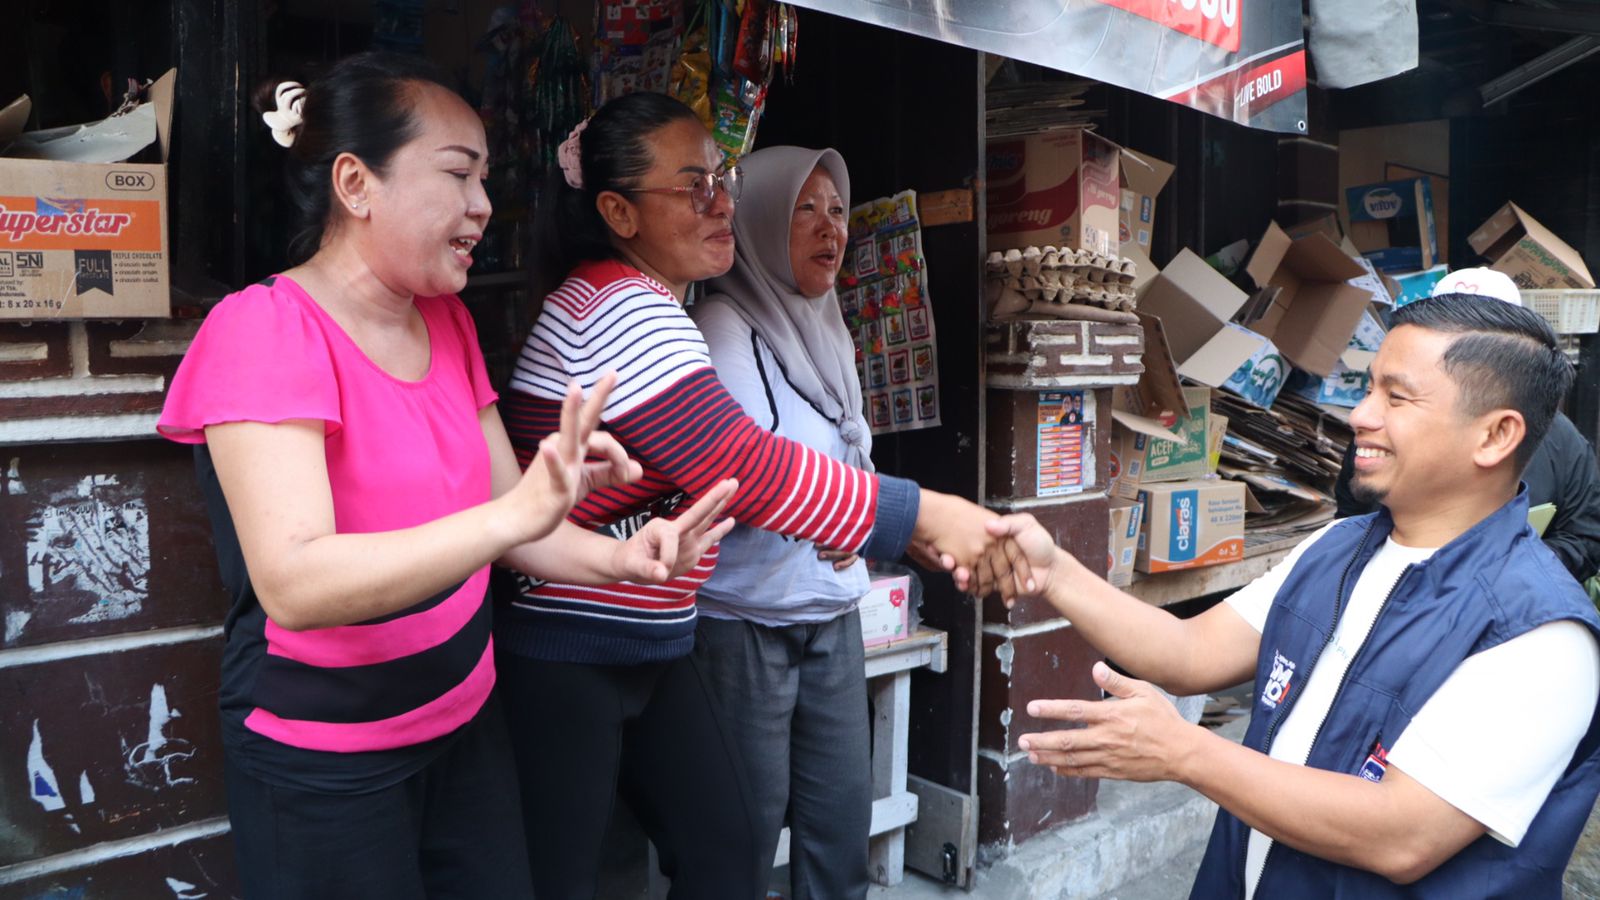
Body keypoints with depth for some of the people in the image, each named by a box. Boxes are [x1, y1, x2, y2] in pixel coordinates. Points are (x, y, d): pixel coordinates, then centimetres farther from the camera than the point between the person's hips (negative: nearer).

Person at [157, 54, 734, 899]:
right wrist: (513, 512, -42)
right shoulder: (266, 328, -19)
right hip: (323, 760, -6)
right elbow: (293, 584, -31)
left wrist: (614, 556, -16)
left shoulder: (447, 323, 4)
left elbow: (507, 517, 4)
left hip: (466, 719, 7)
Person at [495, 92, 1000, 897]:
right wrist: (925, 516, -22)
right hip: (563, 655, -9)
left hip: (649, 647, 9)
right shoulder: (621, 311, -20)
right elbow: (747, 467, -27)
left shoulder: (651, 307, 13)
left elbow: (724, 463, 11)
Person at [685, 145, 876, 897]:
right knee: (745, 829, 4)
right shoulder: (725, 327, -13)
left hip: (832, 608, 7)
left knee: (844, 813, 11)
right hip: (744, 616, -7)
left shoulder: (827, 330, 10)